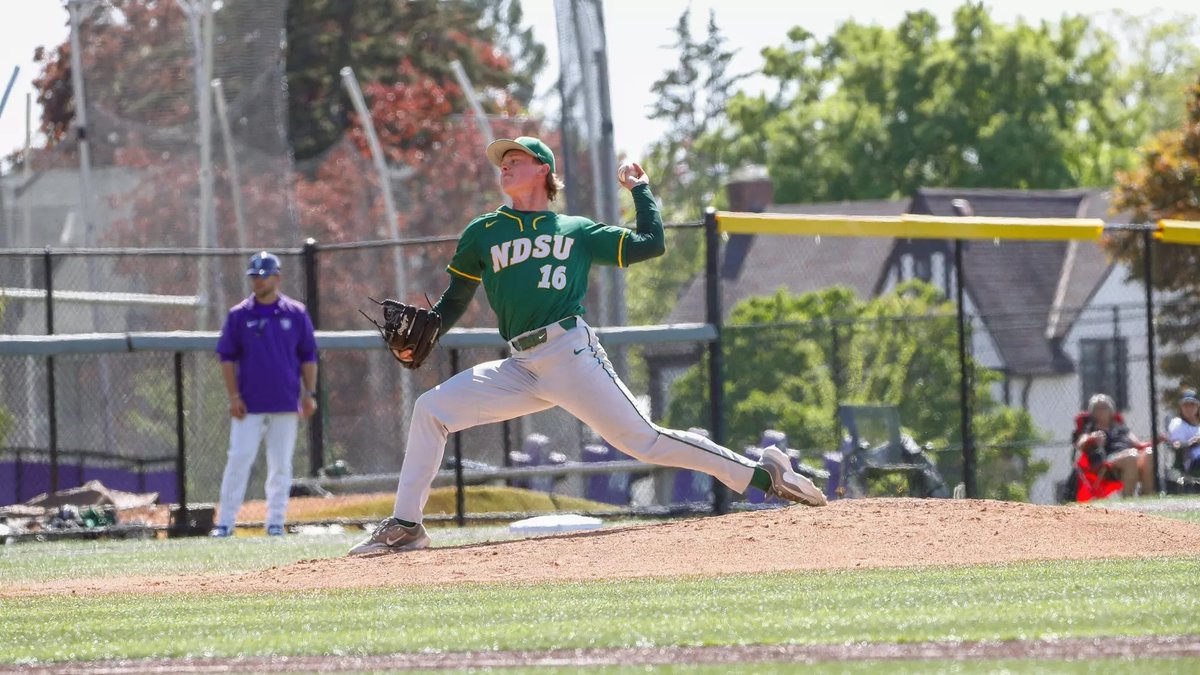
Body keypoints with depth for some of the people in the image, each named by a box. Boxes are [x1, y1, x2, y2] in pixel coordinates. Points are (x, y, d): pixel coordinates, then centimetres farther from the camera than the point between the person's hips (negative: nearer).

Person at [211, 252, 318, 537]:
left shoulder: (296, 313, 5)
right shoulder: (239, 315, 4)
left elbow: (308, 357, 8)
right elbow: (227, 358, 4)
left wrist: (309, 393, -1)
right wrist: (234, 396, -5)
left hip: (286, 405, 1)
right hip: (249, 405, -1)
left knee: (281, 465, 4)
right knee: (238, 460, -8)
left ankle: (276, 521, 11)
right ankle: (225, 522, -6)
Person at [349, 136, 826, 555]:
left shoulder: (577, 231, 13)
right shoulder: (483, 234, 18)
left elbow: (650, 244, 11)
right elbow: (454, 301, 21)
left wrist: (640, 189, 14)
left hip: (571, 352, -4)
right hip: (522, 368, 4)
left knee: (642, 440, -11)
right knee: (430, 410, -8)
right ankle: (405, 526, -4)